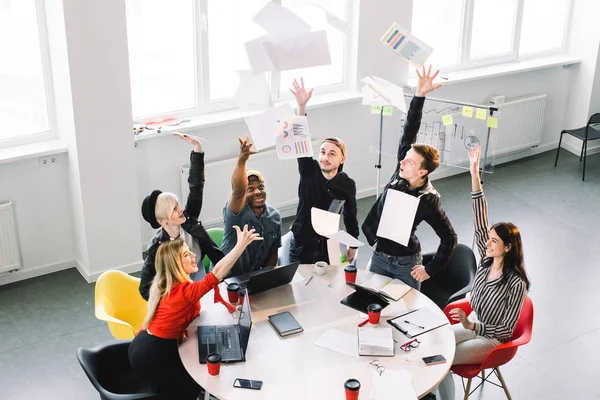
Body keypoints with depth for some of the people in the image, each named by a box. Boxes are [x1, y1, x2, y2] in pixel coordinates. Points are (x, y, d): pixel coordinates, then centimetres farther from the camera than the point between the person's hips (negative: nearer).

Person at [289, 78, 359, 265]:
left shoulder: (348, 185, -8)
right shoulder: (309, 171, -11)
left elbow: (350, 216, 6)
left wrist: (353, 245, 12)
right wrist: (302, 106, -36)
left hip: (327, 246, 0)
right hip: (300, 246, 0)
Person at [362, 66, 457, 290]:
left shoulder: (427, 201, -20)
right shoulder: (401, 174, -9)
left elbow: (449, 238, -13)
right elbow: (409, 132, -13)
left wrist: (431, 270, -9)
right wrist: (419, 96, -20)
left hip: (405, 263, -5)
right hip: (378, 256, 5)